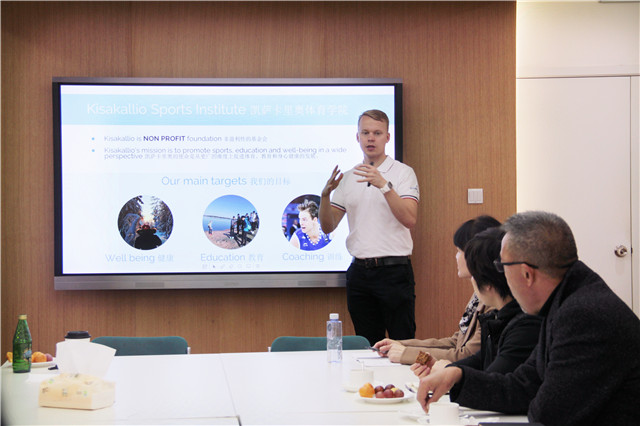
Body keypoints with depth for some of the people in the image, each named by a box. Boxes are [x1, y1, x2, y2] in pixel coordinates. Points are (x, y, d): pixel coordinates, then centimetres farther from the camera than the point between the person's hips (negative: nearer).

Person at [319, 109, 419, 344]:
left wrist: (384, 185, -25)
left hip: (394, 270, -4)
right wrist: (325, 195, -10)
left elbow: (410, 219, -15)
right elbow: (328, 226, 8)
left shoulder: (403, 173, -1)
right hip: (359, 270, 4)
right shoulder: (347, 178, 12)